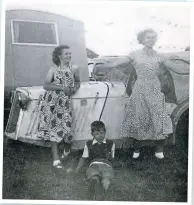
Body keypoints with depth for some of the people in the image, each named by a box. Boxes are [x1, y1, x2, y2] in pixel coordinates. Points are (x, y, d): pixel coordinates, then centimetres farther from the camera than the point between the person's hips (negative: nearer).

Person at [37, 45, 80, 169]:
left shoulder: (74, 68, 7)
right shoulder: (53, 70, 4)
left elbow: (78, 82, 22)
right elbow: (46, 85, -5)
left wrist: (75, 88, -1)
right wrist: (61, 87, -16)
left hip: (65, 101, 0)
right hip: (52, 101, 0)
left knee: (65, 126, -5)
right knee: (54, 127, -4)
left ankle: (67, 150, 27)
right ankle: (56, 159, -3)